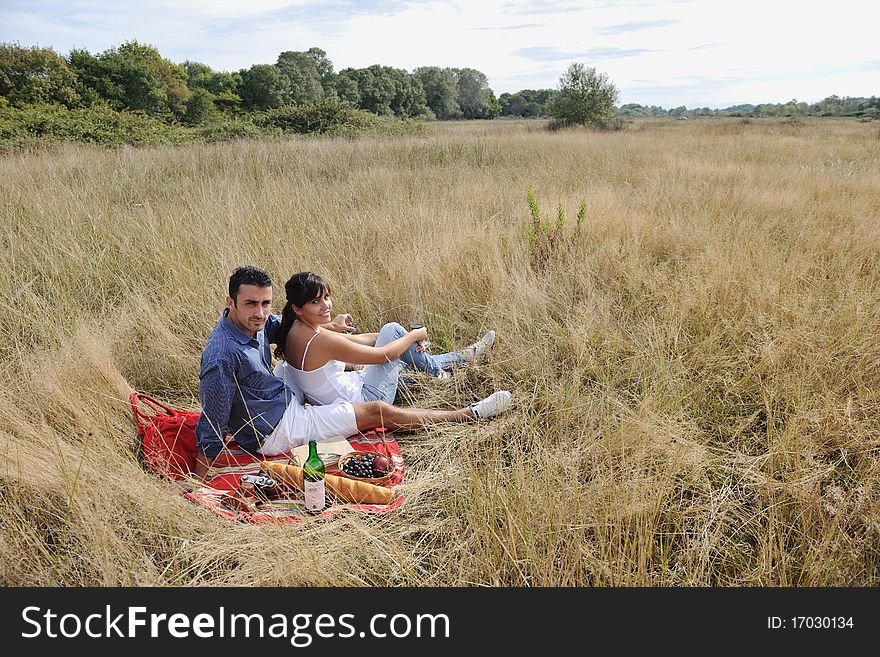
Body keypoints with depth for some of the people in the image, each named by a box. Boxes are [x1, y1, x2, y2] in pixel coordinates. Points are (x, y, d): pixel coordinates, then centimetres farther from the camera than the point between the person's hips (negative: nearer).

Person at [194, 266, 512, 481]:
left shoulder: (255, 323, -7)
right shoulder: (223, 356, -32)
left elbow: (280, 325, 17)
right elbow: (213, 424, -25)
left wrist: (329, 326, 8)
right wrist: (198, 482, -21)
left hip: (286, 396, 9)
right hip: (278, 429, -9)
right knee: (378, 412, -8)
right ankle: (469, 414, 4)